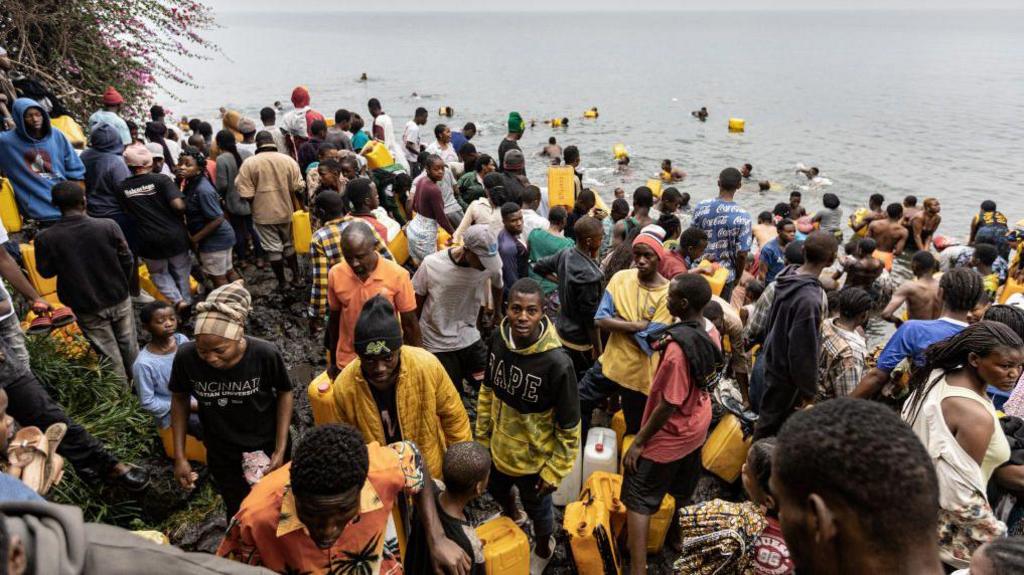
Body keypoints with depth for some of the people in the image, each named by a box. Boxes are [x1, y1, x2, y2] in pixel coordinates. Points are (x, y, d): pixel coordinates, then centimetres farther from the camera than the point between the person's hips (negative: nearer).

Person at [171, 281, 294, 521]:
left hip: (267, 449, -1)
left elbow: (284, 393, -11)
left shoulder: (265, 354, -30)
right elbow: (180, 400, -6)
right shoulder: (186, 357, -26)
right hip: (222, 457, 1)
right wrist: (179, 457, -5)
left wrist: (281, 448, -12)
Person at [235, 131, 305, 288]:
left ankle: (281, 283, 17)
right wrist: (297, 206, 10)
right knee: (289, 245, 20)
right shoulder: (288, 160, -5)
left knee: (273, 249, 8)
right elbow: (298, 187, -5)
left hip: (264, 213, -2)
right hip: (286, 211, 2)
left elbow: (246, 194, -11)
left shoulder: (249, 163, -11)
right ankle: (296, 277, 24)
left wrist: (256, 203, 8)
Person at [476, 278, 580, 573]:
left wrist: (554, 471, -14)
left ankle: (544, 548, 57)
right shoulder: (499, 339, -16)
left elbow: (569, 427, -21)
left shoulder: (557, 363, -33)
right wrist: (482, 436, 8)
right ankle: (511, 515, 68)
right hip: (498, 447, 5)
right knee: (496, 489, 32)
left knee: (537, 508, 23)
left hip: (534, 458, -5)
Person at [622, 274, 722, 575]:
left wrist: (638, 441, -17)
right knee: (684, 493, 27)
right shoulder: (711, 333, -8)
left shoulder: (678, 346, -33)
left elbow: (668, 405, -26)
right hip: (697, 426, 8)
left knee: (638, 501, 3)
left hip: (670, 435, -8)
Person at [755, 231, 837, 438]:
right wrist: (809, 390, -15)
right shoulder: (809, 299, -34)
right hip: (788, 370, -9)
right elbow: (804, 350, -27)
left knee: (770, 416, 25)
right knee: (772, 423, 10)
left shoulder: (788, 276, -6)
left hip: (775, 358, 9)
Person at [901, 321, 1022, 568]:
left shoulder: (936, 377, -5)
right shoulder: (976, 416, -29)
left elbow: (912, 434, 9)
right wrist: (997, 540, -13)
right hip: (942, 526, -8)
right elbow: (961, 495, -27)